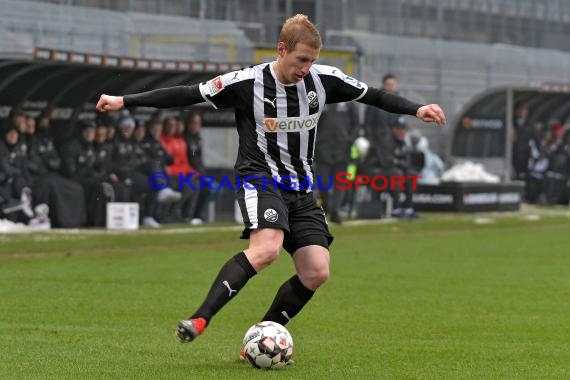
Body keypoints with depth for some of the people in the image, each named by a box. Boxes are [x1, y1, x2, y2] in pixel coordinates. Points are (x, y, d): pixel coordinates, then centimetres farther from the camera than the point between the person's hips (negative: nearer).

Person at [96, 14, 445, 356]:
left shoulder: (324, 80, -1)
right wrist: (124, 101, -12)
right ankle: (199, 321, -37)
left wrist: (416, 109, 2)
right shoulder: (247, 83, -12)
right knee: (266, 249, -34)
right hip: (261, 180, -6)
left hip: (301, 188, 6)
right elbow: (186, 95, -10)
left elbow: (372, 95, 11)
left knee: (316, 272, -8)